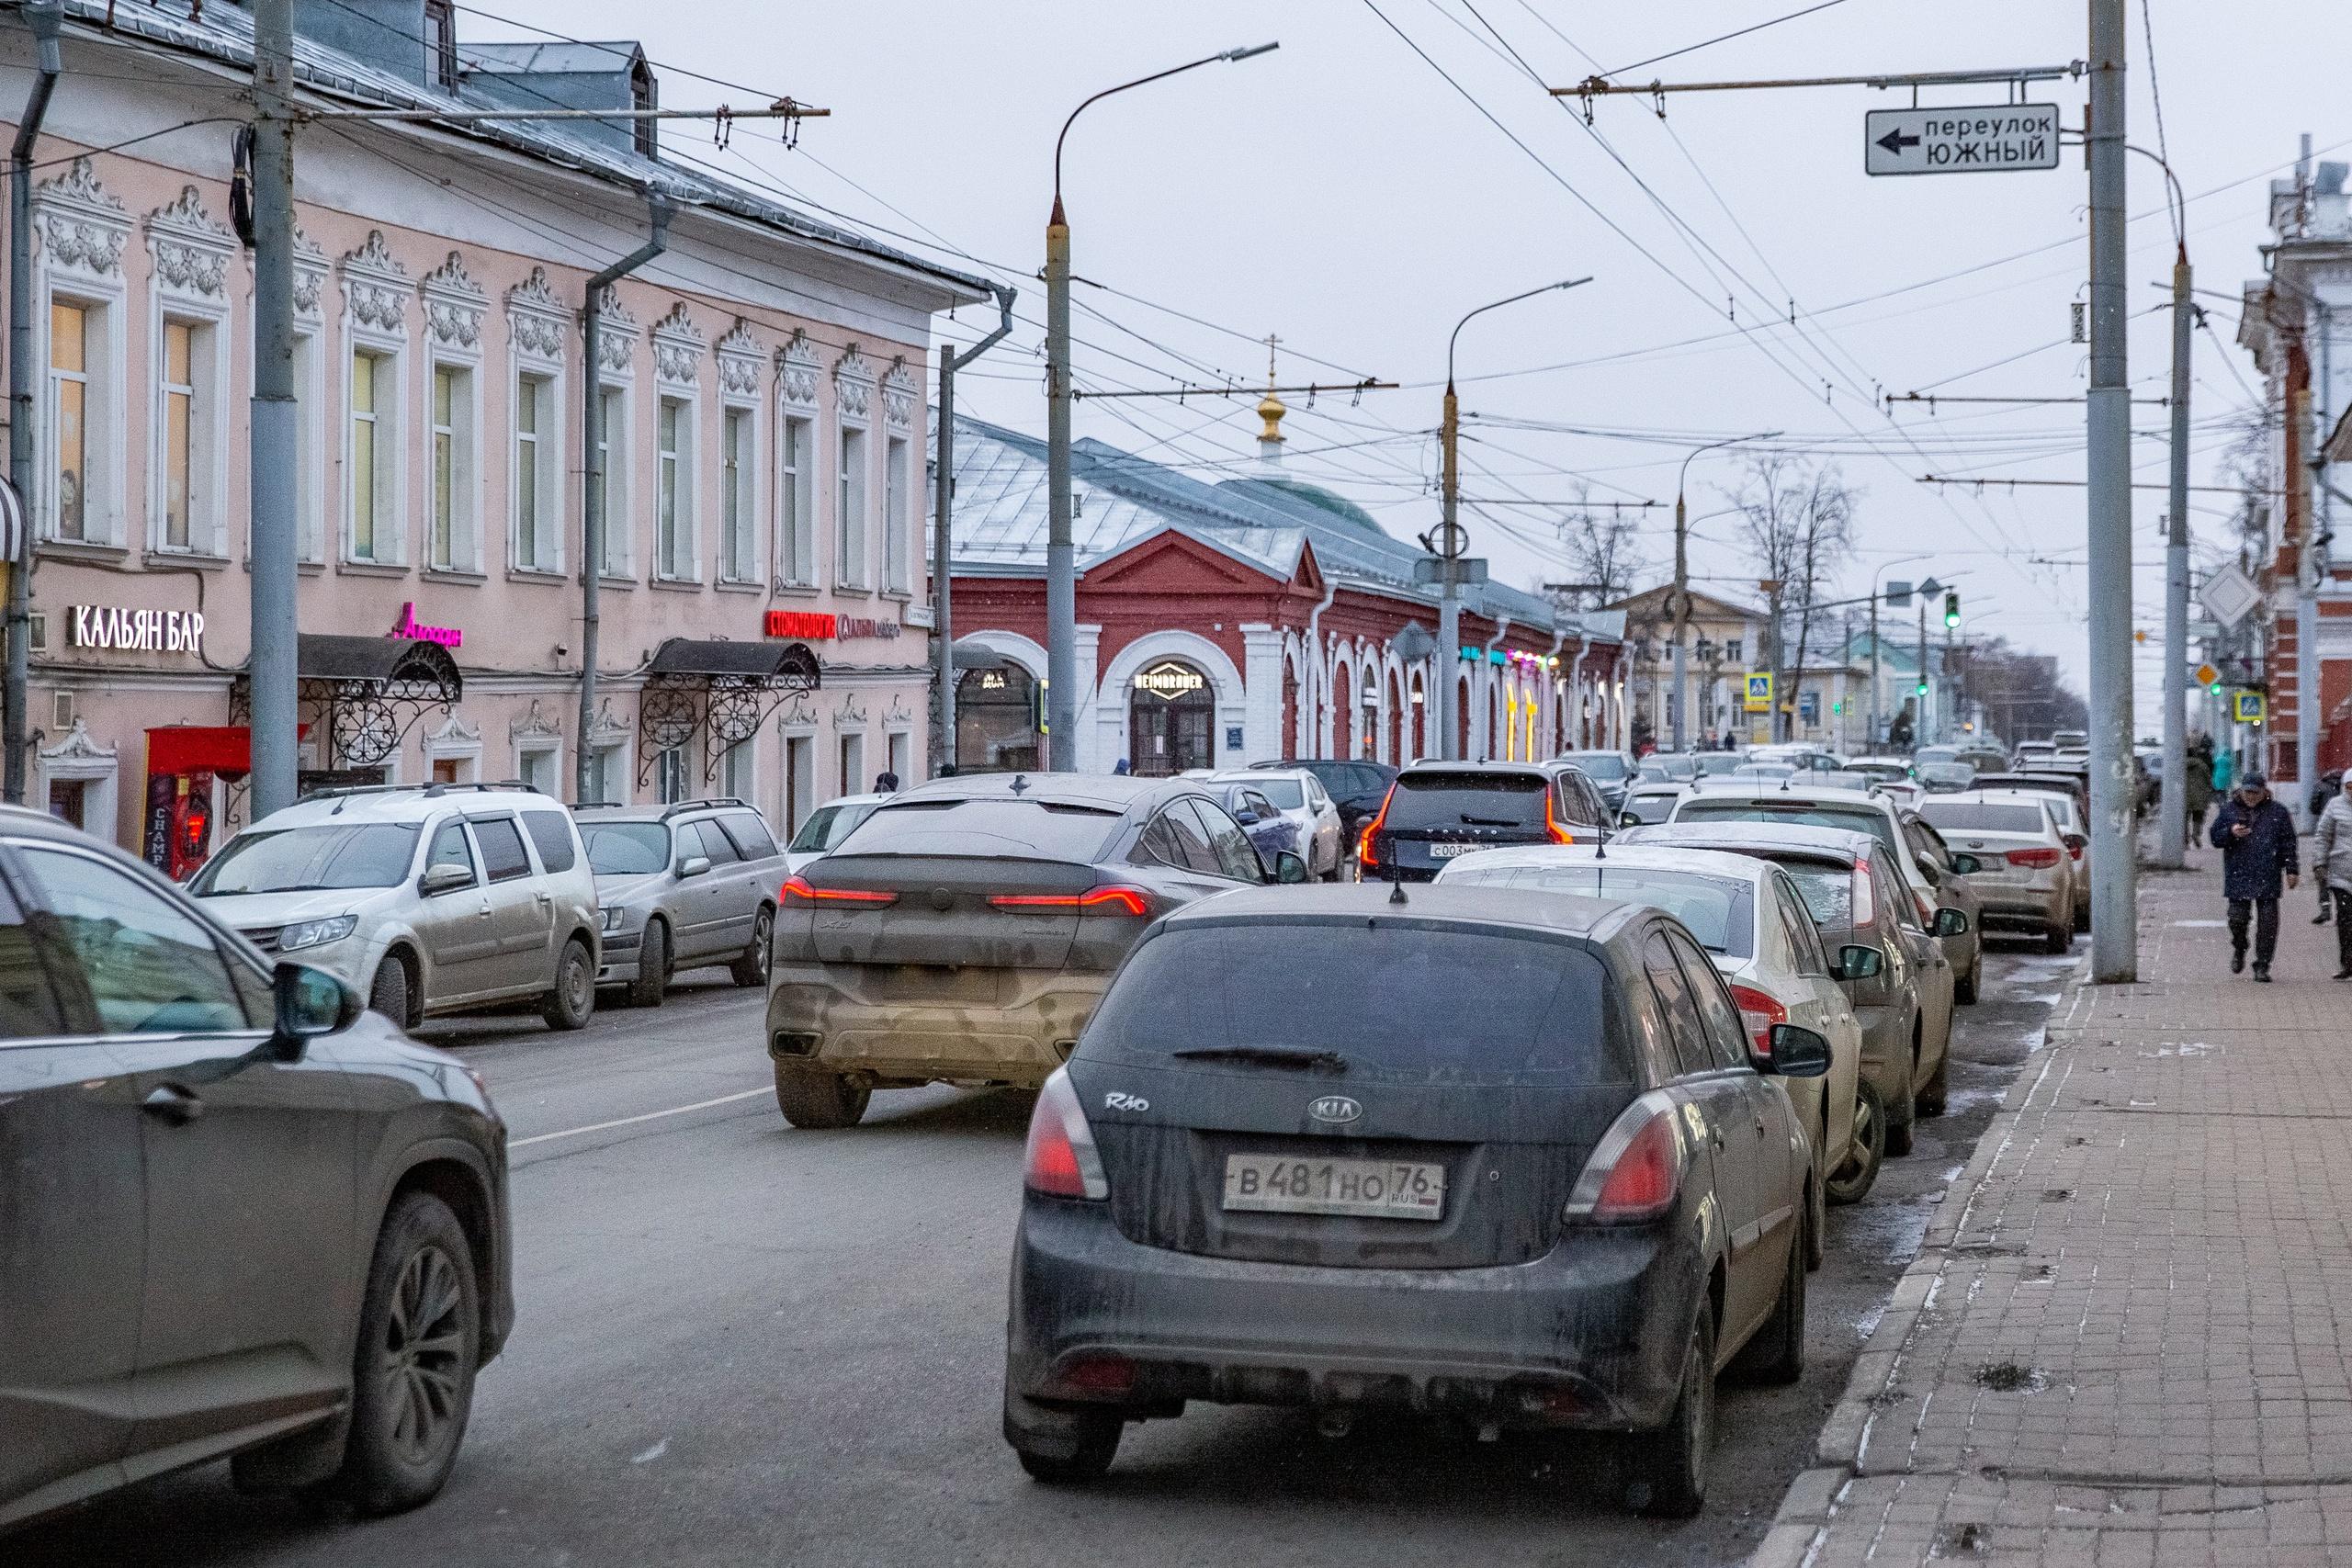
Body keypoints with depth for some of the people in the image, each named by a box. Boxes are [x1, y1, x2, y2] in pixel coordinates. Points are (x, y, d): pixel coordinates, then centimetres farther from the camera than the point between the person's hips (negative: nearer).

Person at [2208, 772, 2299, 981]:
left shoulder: (2278, 812, 7)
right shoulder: (2228, 809, 8)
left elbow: (2288, 843, 8)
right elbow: (2215, 838, 9)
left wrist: (2291, 870, 2)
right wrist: (2231, 833, -12)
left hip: (2268, 877, 0)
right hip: (2238, 876, 0)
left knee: (2267, 920, -4)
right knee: (2238, 916, -5)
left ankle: (2262, 966, 4)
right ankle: (2239, 950, 27)